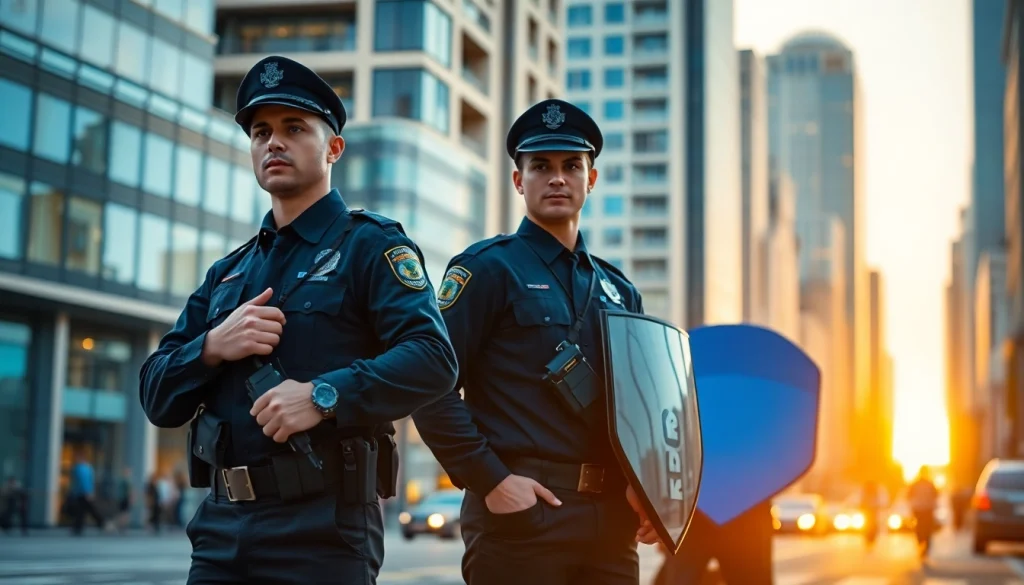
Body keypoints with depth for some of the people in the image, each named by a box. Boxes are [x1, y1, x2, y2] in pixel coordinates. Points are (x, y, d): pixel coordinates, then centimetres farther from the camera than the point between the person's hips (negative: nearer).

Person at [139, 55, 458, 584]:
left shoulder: (370, 245, -1)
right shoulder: (226, 273, 18)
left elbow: (433, 361, -15)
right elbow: (156, 396, 13)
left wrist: (325, 395, -25)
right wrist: (212, 348, -6)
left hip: (324, 527, -5)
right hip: (220, 525, 6)